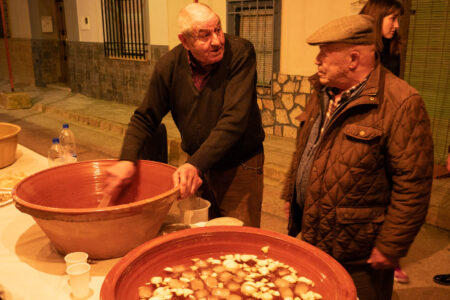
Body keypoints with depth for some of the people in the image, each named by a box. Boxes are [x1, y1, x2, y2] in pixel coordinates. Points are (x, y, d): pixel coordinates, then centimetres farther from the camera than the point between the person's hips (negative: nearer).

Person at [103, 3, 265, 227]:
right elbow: (145, 118, 1)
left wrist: (195, 165, -33)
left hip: (240, 168, -3)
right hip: (196, 166, 4)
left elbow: (234, 120, -27)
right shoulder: (169, 66, -8)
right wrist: (127, 159, -16)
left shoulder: (240, 52, -19)